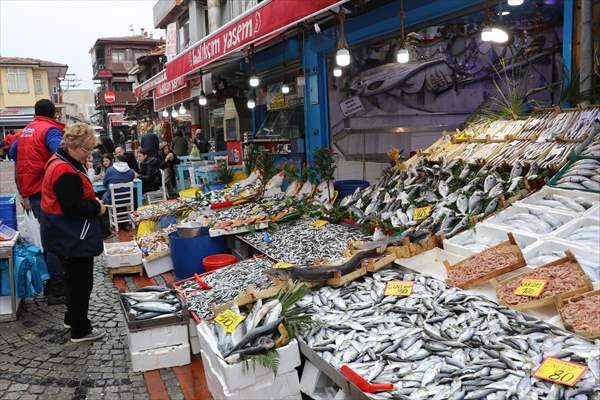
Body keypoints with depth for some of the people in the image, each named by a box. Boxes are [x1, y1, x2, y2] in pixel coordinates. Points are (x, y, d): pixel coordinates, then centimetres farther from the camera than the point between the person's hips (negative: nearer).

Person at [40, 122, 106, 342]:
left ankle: (72, 318, 38)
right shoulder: (66, 171, -24)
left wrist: (93, 201, 5)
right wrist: (97, 207, -12)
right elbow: (74, 207, -28)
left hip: (66, 236, 11)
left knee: (75, 278, 23)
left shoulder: (60, 162, 10)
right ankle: (80, 330, 14)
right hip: (73, 238, -11)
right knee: (81, 281, 1)